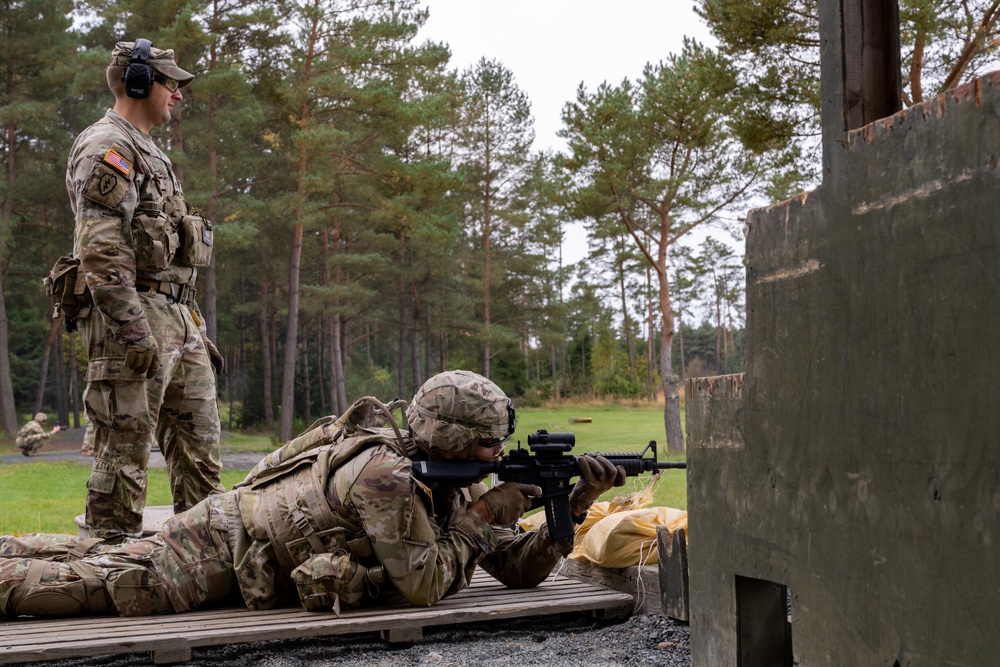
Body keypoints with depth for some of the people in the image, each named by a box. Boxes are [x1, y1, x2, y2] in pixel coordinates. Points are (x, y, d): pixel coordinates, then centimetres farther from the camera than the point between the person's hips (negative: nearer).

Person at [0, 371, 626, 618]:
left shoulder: (451, 484, -1)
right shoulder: (385, 474, -29)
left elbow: (522, 568, 2)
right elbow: (423, 585, -30)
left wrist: (579, 502, -10)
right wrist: (483, 516, -21)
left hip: (242, 541, 8)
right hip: (227, 540, -8)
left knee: (103, 561, 15)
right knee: (104, 584, -13)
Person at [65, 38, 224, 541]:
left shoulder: (146, 153, 24)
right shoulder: (107, 147, -8)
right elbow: (100, 250, -19)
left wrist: (196, 328, 23)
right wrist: (133, 329, -25)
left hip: (177, 319, 10)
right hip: (134, 317, -10)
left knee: (200, 438, 10)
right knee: (124, 447, -6)